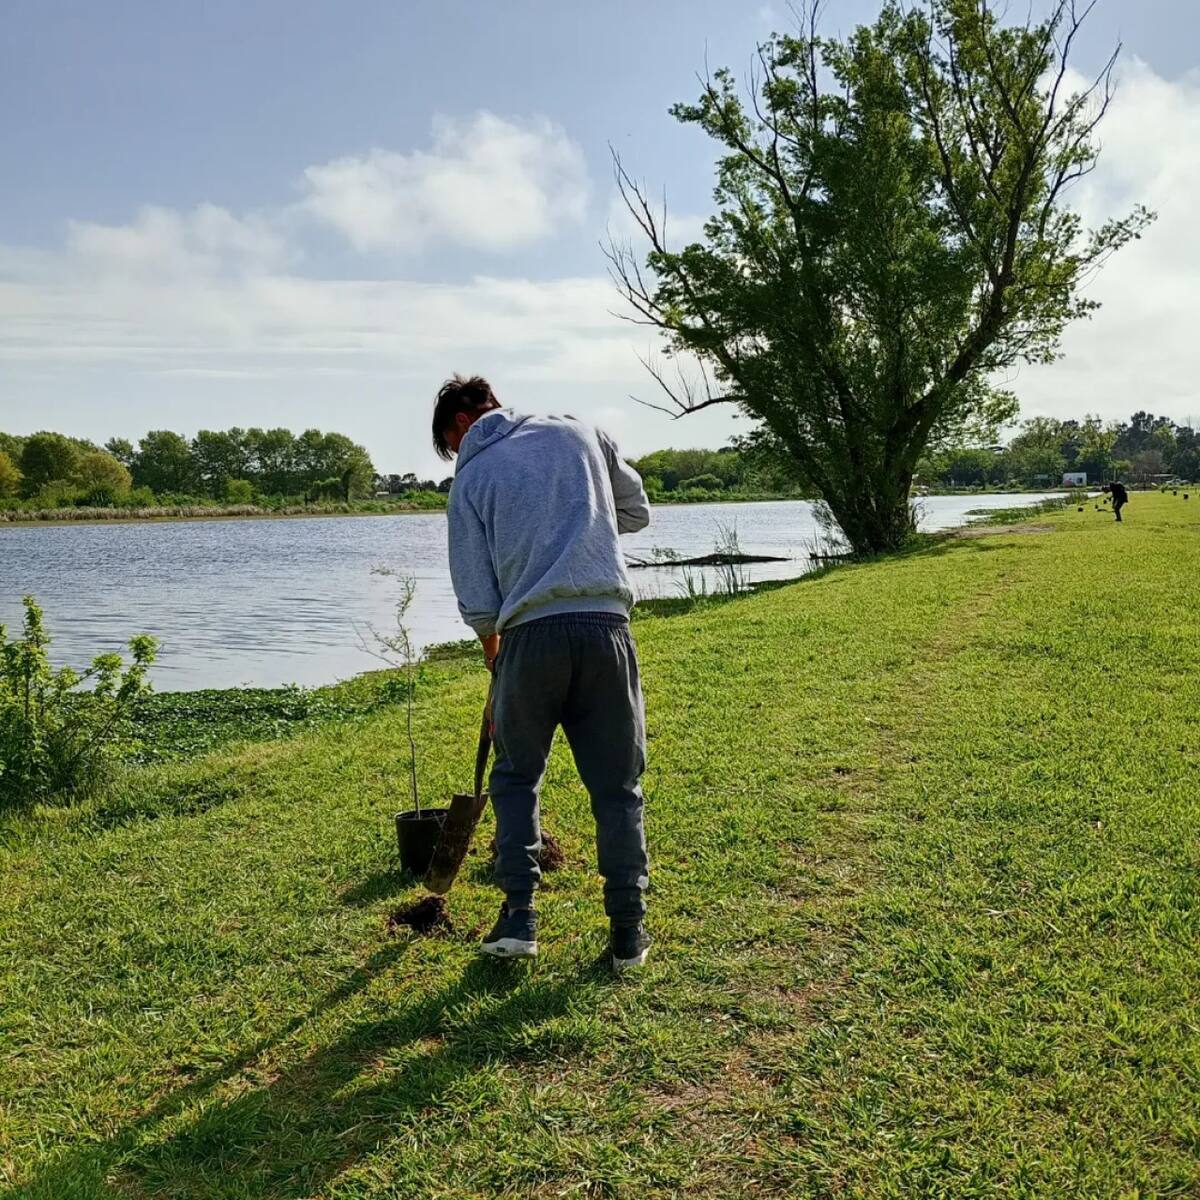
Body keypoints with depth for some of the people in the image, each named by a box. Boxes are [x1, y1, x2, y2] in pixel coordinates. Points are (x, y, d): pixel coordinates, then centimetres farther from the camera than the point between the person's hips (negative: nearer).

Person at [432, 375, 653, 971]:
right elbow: (637, 511, 23)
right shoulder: (578, 433, 14)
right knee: (617, 786, 10)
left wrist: (492, 650, 24)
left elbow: (477, 601, 6)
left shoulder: (471, 477, 8)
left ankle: (519, 916, 14)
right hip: (606, 625, 2)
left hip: (529, 635, -1)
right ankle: (628, 932, 14)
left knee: (516, 776, 19)